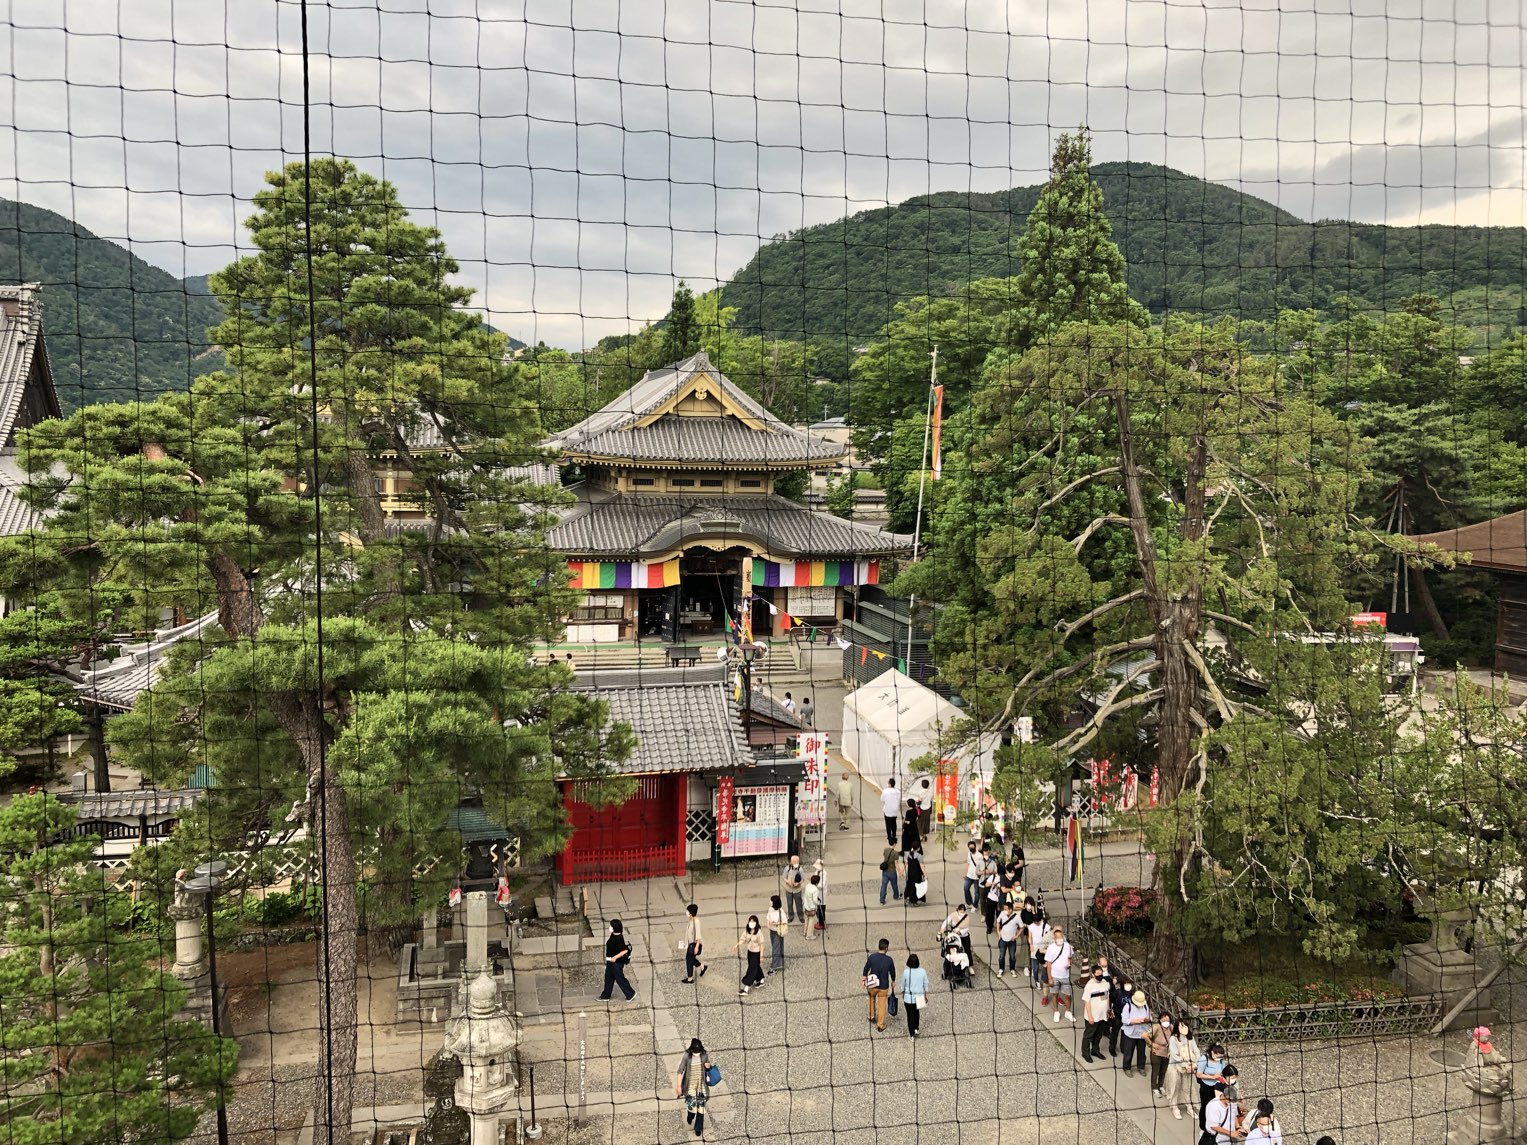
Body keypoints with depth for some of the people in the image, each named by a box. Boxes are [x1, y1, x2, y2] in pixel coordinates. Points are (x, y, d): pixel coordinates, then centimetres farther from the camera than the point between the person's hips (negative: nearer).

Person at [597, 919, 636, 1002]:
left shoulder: (619, 938, -27)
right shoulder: (613, 935, 0)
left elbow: (625, 950, -30)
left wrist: (615, 957, -28)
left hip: (617, 963, -9)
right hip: (611, 962, 9)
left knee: (620, 979, 5)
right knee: (608, 979, 18)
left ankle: (630, 994, 21)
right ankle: (605, 996, 31)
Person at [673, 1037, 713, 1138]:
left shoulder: (704, 1055, -9)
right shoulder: (686, 1056, -17)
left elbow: (708, 1066, 9)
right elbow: (680, 1071, -13)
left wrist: (708, 1066, -16)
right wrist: (679, 1086, -14)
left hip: (701, 1085, 2)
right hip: (690, 1085, -2)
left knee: (701, 1107, 4)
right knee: (692, 1107, -7)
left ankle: (698, 1128, 25)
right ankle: (690, 1116, 31)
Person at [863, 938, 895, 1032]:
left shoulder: (871, 957, -14)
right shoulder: (889, 960, -15)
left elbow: (866, 970, -5)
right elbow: (892, 972, -1)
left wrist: (864, 982, 10)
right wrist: (893, 982, 19)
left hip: (872, 985, 1)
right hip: (883, 986, -1)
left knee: (872, 999, 29)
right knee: (882, 1006, 12)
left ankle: (872, 1017, 39)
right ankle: (880, 1026, 18)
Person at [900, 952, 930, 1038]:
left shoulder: (906, 972, -17)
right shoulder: (922, 971, -13)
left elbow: (903, 985, -4)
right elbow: (925, 985, -3)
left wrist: (902, 995, 12)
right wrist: (926, 996, 11)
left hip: (908, 997, -2)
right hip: (919, 997, 2)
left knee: (910, 1015, 10)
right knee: (917, 1013, 27)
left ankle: (912, 1034, 16)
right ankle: (916, 1029, 29)